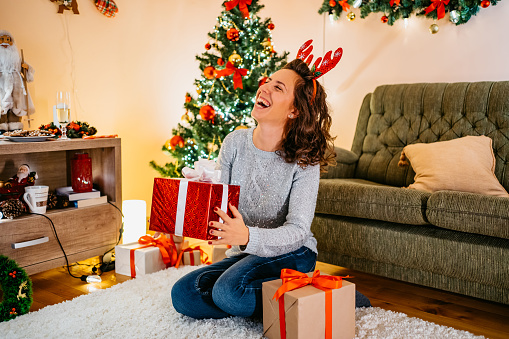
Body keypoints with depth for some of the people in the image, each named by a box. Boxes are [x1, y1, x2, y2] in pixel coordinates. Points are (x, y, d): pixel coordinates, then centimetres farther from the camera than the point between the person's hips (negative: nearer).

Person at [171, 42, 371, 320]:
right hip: (244, 254, 5)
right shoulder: (235, 143, -2)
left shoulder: (304, 160, -15)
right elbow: (215, 203, 3)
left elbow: (297, 231, -21)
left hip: (291, 254, -5)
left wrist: (247, 236, -40)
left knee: (229, 291, -32)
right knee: (183, 294, -16)